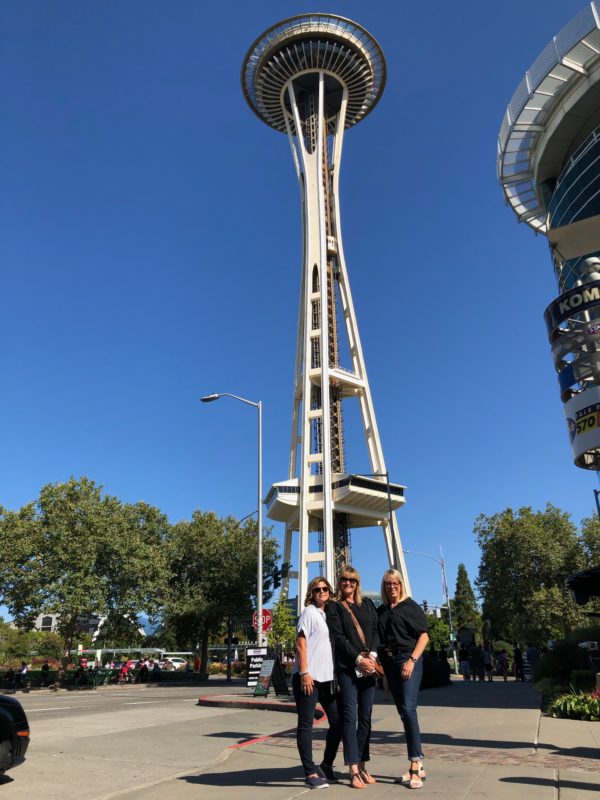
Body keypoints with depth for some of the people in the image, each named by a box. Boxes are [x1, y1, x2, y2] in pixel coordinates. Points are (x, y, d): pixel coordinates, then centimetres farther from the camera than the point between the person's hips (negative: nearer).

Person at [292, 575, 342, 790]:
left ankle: (326, 766, 24)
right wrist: (304, 673, -17)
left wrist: (336, 674, 15)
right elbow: (300, 645, -9)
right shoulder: (309, 612, -4)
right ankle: (310, 773, 6)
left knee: (337, 721, 9)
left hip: (327, 677, 7)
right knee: (306, 723, -1)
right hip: (308, 676, -7)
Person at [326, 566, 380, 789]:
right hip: (347, 667, -4)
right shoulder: (334, 607, 3)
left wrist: (372, 656, -6)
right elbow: (338, 638, -5)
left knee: (365, 717, 7)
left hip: (369, 667, 4)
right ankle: (353, 771, -1)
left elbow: (376, 631, 9)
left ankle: (362, 766, 15)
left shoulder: (367, 604, 15)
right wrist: (359, 659, -12)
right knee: (350, 716, -5)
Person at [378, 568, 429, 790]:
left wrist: (412, 660, -16)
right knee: (403, 714, 8)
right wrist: (380, 664, 6)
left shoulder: (410, 606, -2)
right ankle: (418, 766, 17)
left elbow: (424, 636, -6)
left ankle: (415, 766, -11)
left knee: (409, 709, -15)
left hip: (408, 660, -5)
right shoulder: (381, 611, 12)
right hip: (389, 664, 5)